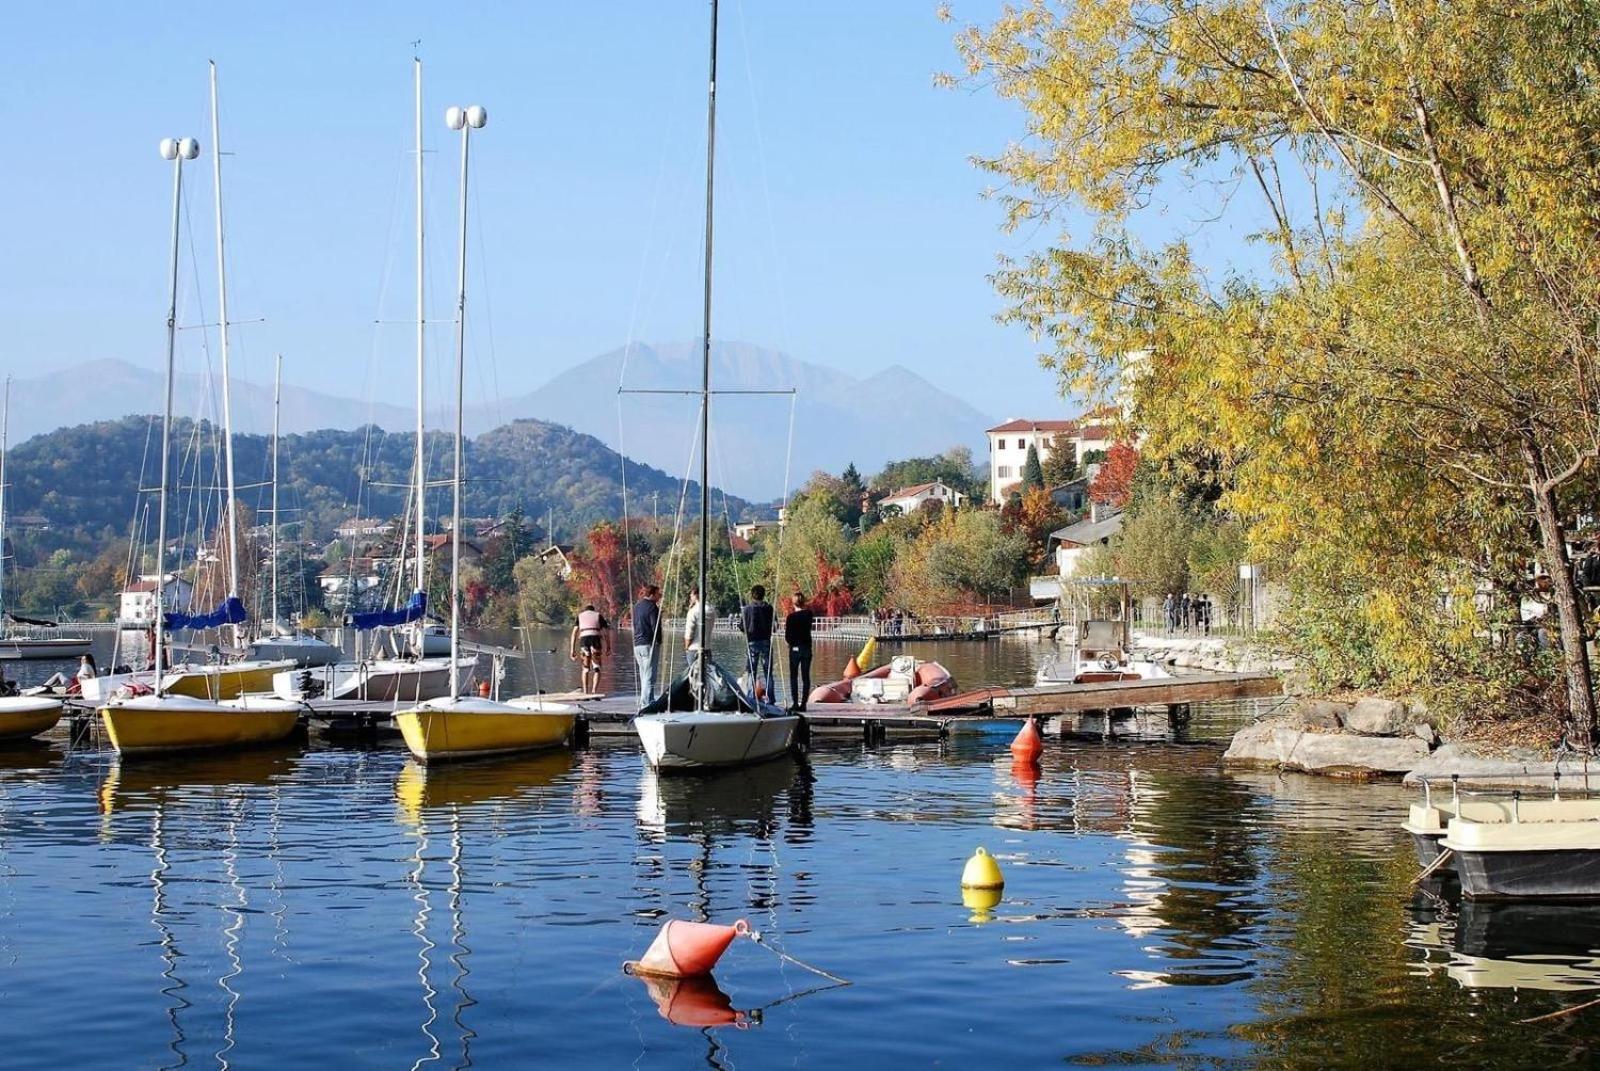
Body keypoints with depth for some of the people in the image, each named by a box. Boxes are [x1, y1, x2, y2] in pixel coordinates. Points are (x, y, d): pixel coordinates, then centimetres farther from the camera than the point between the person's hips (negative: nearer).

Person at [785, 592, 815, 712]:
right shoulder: (808, 614, 0)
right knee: (805, 677, 5)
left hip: (795, 649, -3)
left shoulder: (791, 617, -11)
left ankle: (795, 703, -2)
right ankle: (803, 703, 2)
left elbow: (787, 637, -9)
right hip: (806, 648, 3)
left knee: (793, 677, 4)